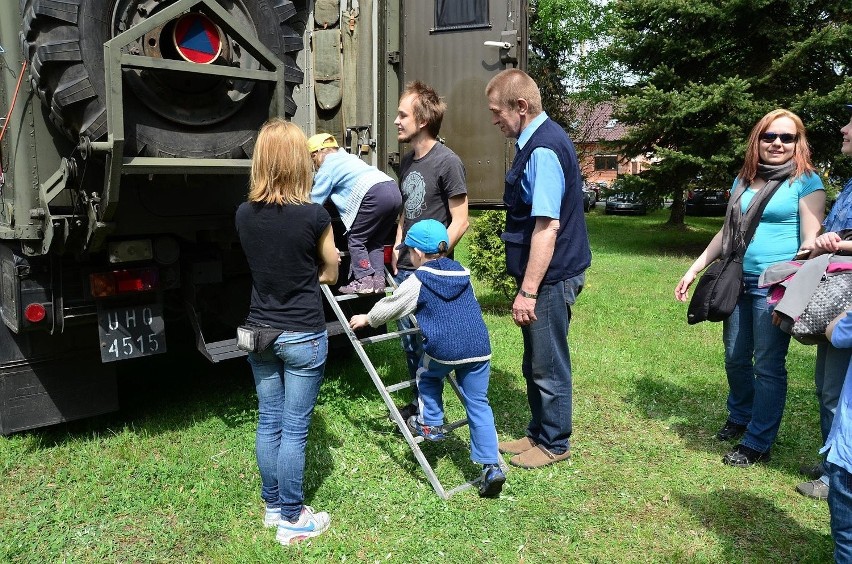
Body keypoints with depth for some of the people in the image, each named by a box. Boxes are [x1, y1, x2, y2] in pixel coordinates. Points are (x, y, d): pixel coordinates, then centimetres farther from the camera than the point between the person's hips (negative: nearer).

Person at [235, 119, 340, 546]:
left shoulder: (244, 215, -3)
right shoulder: (314, 216, -16)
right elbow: (330, 274, -1)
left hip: (260, 332, 5)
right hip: (303, 336, -5)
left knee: (268, 423, 17)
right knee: (294, 429, 5)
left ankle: (272, 506, 33)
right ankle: (292, 520, 20)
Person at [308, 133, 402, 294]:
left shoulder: (327, 168, 10)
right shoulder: (346, 157, 33)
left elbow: (315, 201, 11)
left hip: (375, 194, -8)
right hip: (394, 191, 8)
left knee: (356, 240, 3)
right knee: (376, 241, 16)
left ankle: (364, 280, -3)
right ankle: (378, 280, 9)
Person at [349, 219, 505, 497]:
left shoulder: (419, 281, 2)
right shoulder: (462, 272, 18)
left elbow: (389, 306, 13)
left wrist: (366, 319, 33)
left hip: (443, 349, -5)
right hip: (479, 347, 5)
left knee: (427, 376, 28)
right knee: (478, 404, 9)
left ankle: (431, 424, 33)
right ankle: (491, 466, 6)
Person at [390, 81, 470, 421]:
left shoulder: (447, 162, -13)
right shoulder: (407, 162, 11)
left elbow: (460, 222, -13)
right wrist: (398, 246, 10)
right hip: (404, 268, 8)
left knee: (428, 342, 2)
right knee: (409, 339, 16)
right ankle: (418, 402, 32)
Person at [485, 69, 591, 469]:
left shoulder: (543, 150, -20)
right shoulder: (542, 140, 12)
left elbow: (547, 227, -25)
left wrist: (528, 290, -23)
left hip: (550, 277, -10)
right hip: (545, 275, 10)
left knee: (548, 366, 5)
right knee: (536, 364, 19)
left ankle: (554, 444, 22)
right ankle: (538, 433, 34)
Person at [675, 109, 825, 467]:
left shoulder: (805, 181, -4)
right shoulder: (743, 181, 13)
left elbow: (812, 238, -10)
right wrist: (693, 269, 15)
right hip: (738, 281, 6)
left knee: (768, 365, 2)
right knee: (735, 357, 15)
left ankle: (757, 442, 15)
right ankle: (740, 417, 37)